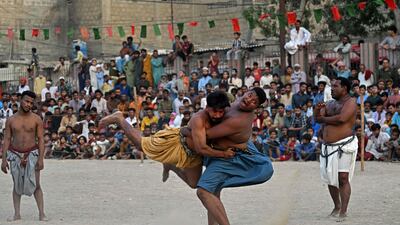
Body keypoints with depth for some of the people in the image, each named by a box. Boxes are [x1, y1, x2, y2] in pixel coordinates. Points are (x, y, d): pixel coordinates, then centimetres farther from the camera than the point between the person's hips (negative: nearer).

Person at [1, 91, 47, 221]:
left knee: (35, 185, -5)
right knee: (17, 185, 6)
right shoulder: (11, 120, 4)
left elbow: (41, 139, -4)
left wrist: (41, 158, -13)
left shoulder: (36, 119, -1)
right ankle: (17, 214, 9)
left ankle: (42, 213, -4)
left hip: (32, 154, -2)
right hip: (15, 155, 2)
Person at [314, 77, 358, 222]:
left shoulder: (350, 102, -6)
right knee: (330, 178, 13)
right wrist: (318, 110, -14)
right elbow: (317, 118, 9)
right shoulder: (330, 104, 16)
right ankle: (337, 206, 29)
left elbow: (341, 118, -22)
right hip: (328, 146, 8)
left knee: (343, 178, -11)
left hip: (343, 145, -8)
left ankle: (343, 211, -9)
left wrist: (324, 119, -7)